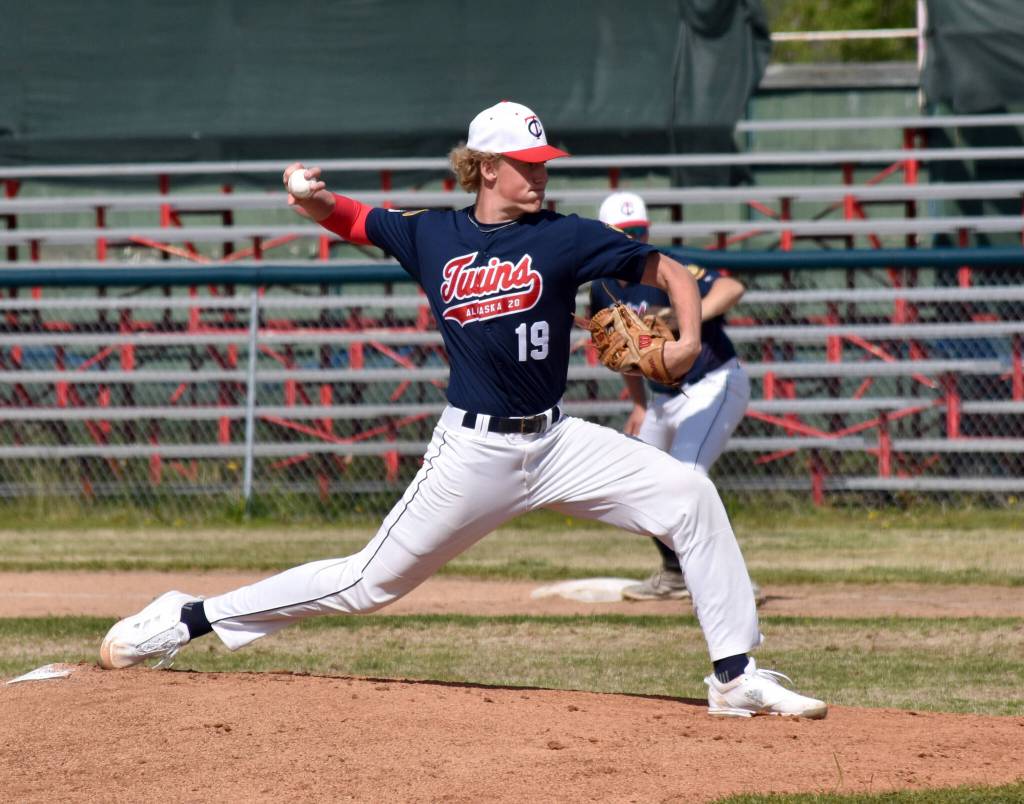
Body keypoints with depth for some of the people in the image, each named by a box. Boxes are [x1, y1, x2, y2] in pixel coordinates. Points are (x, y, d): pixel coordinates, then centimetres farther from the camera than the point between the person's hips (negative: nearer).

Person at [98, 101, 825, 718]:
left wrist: (689, 338, -17)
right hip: (473, 453, -1)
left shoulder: (565, 237, -2)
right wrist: (314, 197, -7)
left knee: (690, 496, -16)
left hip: (557, 441, 1)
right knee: (372, 581, 1)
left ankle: (736, 675, -10)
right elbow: (348, 219, 17)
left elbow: (669, 272, 2)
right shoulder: (432, 235, 2)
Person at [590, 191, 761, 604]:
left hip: (715, 387, -9)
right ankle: (676, 574, 36)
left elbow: (731, 288, -37)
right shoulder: (604, 291, 3)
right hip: (664, 397, 9)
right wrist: (639, 405, 15)